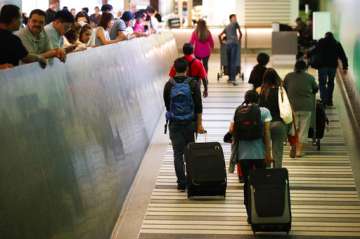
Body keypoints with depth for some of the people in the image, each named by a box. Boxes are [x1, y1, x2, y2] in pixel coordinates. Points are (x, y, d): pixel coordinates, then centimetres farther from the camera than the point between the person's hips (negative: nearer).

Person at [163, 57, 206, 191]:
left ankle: (182, 183, -1)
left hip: (174, 124, 0)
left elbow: (167, 105, 7)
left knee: (178, 153, 2)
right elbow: (198, 106, -7)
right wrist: (199, 124, -2)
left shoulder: (169, 85, -4)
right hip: (190, 123, 0)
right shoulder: (193, 84, -6)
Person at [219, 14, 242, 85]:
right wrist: (239, 40, 25)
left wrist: (221, 42, 34)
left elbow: (220, 35, 23)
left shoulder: (226, 27, 25)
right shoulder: (235, 23, 10)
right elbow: (240, 34, 11)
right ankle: (233, 79, -15)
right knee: (233, 62, -10)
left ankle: (230, 77, 17)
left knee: (229, 62, 12)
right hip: (234, 44, -5)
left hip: (228, 44, 5)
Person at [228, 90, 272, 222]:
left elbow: (231, 130, 0)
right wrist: (268, 152, -8)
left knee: (247, 183, 8)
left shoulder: (238, 111, 5)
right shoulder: (264, 111, -3)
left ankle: (250, 214, 6)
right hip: (259, 153, -2)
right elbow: (267, 133, -9)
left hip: (243, 153, 2)